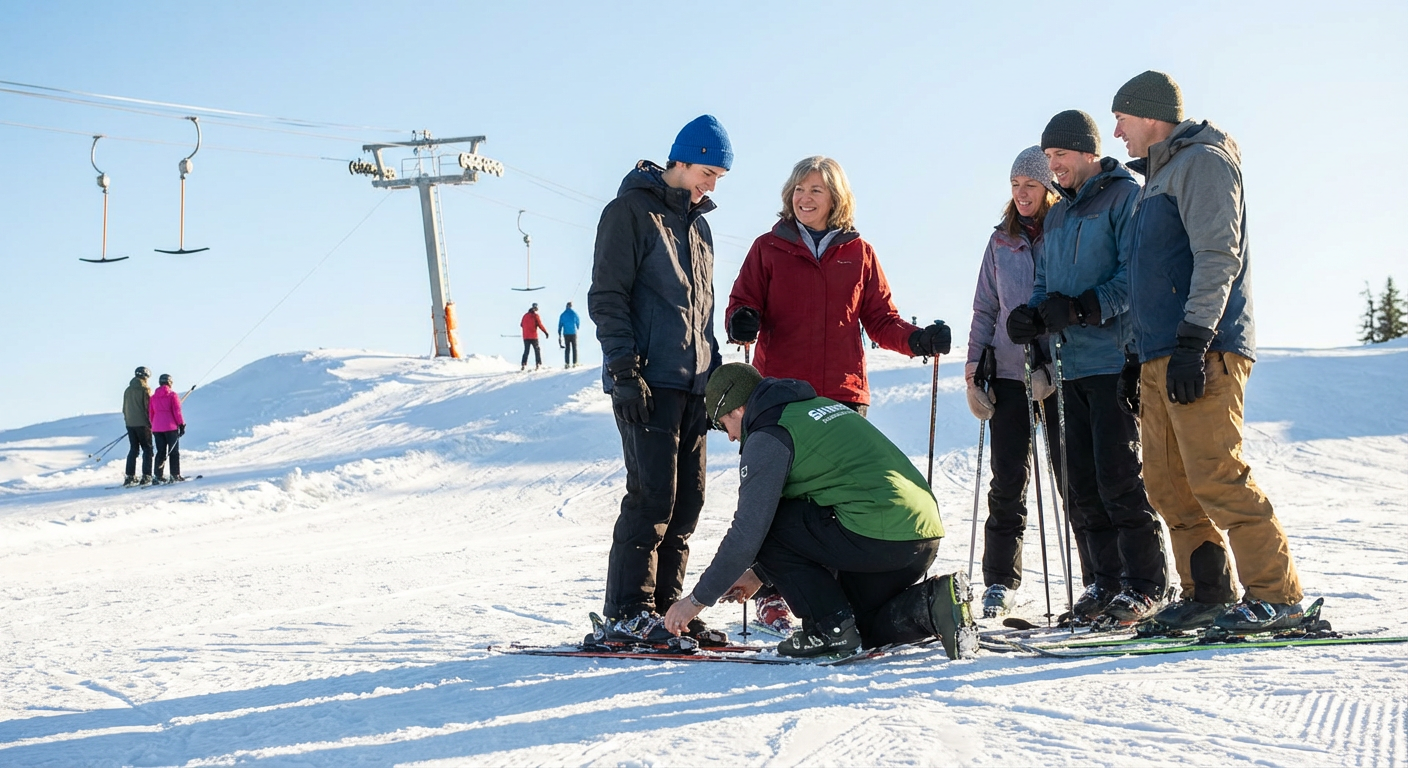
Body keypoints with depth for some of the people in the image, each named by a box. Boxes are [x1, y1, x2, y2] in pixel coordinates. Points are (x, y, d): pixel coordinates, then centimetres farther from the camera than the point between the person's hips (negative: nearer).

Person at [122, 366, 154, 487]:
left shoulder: (128, 390, 10)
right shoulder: (145, 390, -9)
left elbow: (124, 409, 14)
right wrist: (151, 423, -2)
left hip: (130, 423, 6)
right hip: (142, 424, -6)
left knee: (133, 449, 12)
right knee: (147, 449, 0)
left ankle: (130, 477, 8)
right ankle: (146, 476, -7)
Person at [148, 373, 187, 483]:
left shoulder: (153, 396, 10)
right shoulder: (173, 395, -5)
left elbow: (150, 413, 13)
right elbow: (177, 411, -9)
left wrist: (153, 426, 22)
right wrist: (182, 425, -3)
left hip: (157, 428, 5)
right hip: (171, 427, -5)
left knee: (161, 452, 9)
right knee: (174, 451, 1)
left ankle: (158, 476, 4)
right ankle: (175, 475, -3)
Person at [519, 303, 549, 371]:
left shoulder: (525, 315, 7)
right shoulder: (535, 315, -6)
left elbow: (521, 325, 14)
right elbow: (540, 325, -10)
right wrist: (545, 331, -1)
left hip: (526, 336, 4)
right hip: (533, 336, -4)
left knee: (526, 351, 9)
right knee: (537, 350, 5)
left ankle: (523, 364, -3)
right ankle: (538, 364, -4)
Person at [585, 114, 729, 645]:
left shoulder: (697, 225, 21)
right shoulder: (631, 212, -3)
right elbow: (606, 298, -9)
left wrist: (715, 378, 19)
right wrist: (625, 372, -17)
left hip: (693, 384, 8)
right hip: (649, 382, -8)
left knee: (687, 500, 6)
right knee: (653, 495, -11)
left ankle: (665, 606, 12)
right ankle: (627, 613, -7)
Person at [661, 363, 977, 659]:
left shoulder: (768, 437, -4)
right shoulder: (819, 406, 24)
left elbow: (747, 532, -6)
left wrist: (698, 599, 4)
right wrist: (759, 572, 34)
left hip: (876, 536, -9)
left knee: (765, 526, 3)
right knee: (867, 629, 27)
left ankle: (830, 628, 0)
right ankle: (934, 601, 2)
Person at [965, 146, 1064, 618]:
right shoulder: (1001, 242, 12)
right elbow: (985, 309, 16)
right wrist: (974, 370, 6)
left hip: (1061, 372, -3)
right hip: (1009, 372, 3)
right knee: (1008, 481, 3)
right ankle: (1000, 582, 9)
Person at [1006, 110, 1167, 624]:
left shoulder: (1125, 196, -3)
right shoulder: (1058, 215, 21)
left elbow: (1136, 274, -13)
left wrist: (1084, 307, -23)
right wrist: (1033, 314, 2)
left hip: (1115, 361, -8)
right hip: (1072, 364, 8)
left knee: (1118, 478, -9)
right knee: (1081, 483, 6)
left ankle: (1146, 584, -1)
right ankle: (1103, 579, 14)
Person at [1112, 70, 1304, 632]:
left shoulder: (1202, 161, -4)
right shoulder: (1158, 178, 26)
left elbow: (1217, 258, -15)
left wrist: (1192, 342, -23)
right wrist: (1140, 357, 24)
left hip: (1204, 353, -9)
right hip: (1161, 356, 10)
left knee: (1215, 476, -14)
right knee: (1166, 483, 5)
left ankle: (1275, 595, -10)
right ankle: (1209, 593, 9)